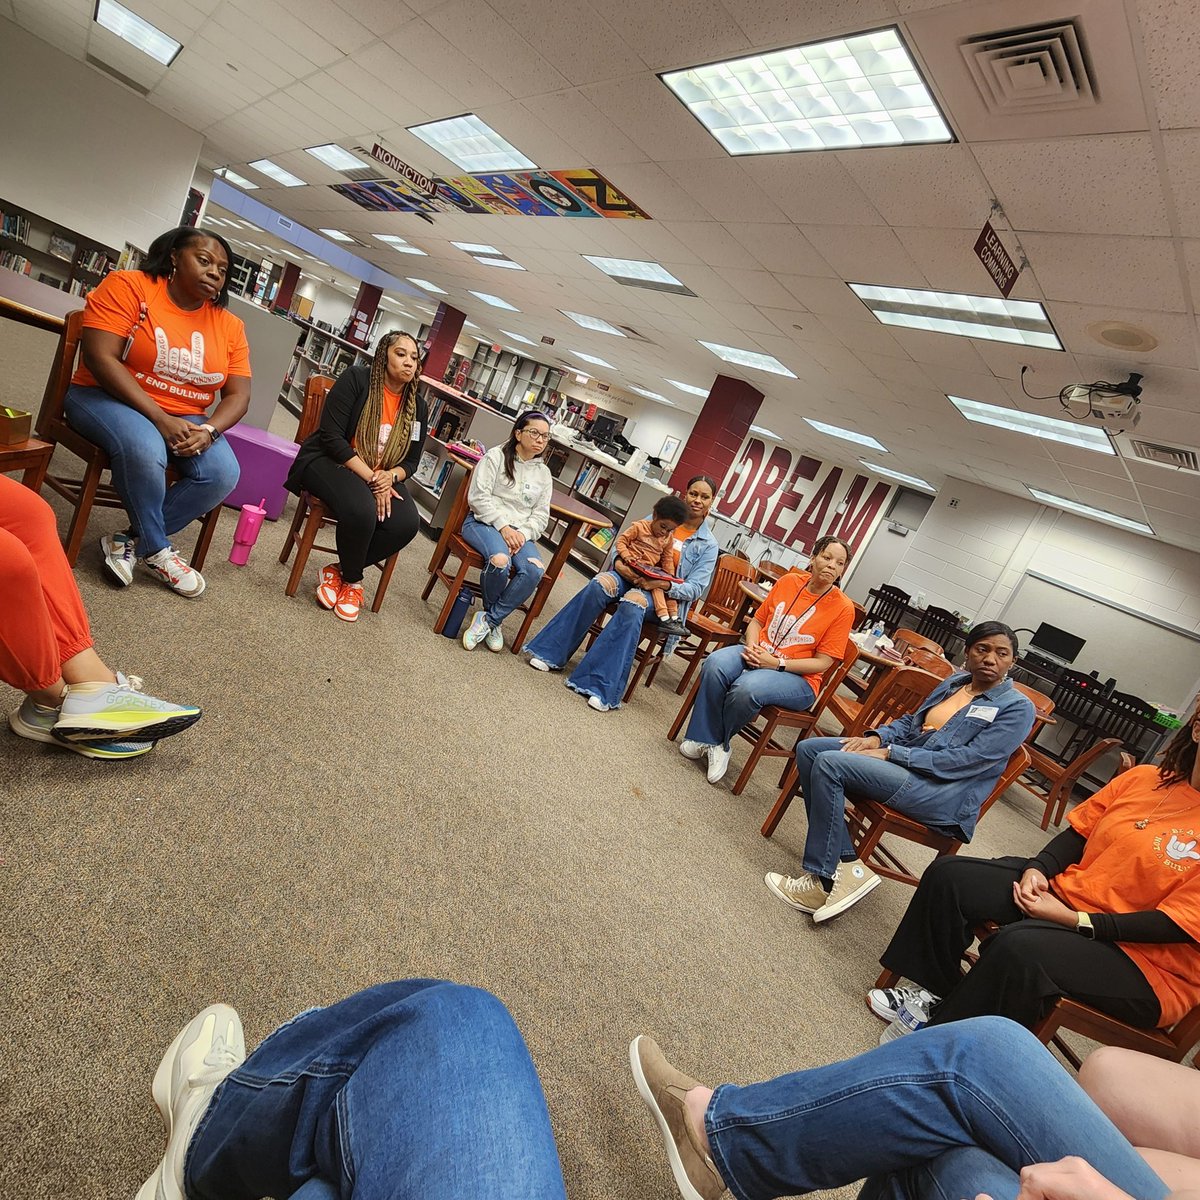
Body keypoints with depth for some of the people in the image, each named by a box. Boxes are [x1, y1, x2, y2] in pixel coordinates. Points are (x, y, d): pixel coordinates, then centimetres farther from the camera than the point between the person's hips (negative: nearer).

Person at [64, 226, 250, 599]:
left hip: (186, 419, 4)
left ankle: (129, 541, -10)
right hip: (109, 399, -4)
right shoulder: (128, 287, -7)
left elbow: (238, 395, 0)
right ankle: (157, 550, -12)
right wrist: (160, 419, -25)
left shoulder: (230, 326, 4)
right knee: (144, 450, -36)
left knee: (223, 473, -24)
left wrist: (207, 431, -21)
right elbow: (100, 358, -16)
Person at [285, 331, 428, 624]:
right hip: (329, 461, -5)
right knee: (362, 509, -37)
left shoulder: (416, 406, 7)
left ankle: (340, 570, -5)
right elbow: (332, 436, -15)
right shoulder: (356, 379, -8)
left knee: (407, 523, -26)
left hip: (382, 477, 5)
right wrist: (371, 478, -23)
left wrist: (389, 476, -15)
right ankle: (353, 579, -7)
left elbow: (411, 460, 9)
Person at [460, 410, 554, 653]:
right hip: (484, 522, -4)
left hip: (520, 532, 4)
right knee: (501, 561, -36)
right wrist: (503, 526, -16)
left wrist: (523, 533, -9)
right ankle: (495, 620, -7)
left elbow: (541, 515, 11)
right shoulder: (496, 456, 2)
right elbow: (478, 497, -7)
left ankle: (489, 619, -16)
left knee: (535, 571, -28)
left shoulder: (544, 473, 16)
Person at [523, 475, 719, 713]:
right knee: (600, 584, -31)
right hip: (631, 574, 3)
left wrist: (665, 584, -19)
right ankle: (551, 653, -24)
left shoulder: (708, 545, 6)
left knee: (633, 603, -37)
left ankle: (602, 686, -41)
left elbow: (696, 588, -2)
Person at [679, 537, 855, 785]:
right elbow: (757, 620, 14)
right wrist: (751, 646, -8)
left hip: (798, 677, -3)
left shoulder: (843, 607, -6)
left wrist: (776, 663, -17)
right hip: (757, 654, 4)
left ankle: (719, 743, -7)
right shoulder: (788, 581, 5)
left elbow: (823, 662, -7)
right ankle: (702, 737, -14)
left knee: (746, 688, -35)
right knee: (715, 665, -30)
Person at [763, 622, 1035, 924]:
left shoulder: (1017, 707, -5)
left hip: (943, 792, -8)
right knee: (808, 749, -9)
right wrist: (877, 737, 1)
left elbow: (966, 760, -16)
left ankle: (821, 882, -16)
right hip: (900, 756, 9)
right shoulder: (955, 681, 17)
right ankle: (848, 866, -11)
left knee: (829, 764, -26)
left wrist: (889, 753, -18)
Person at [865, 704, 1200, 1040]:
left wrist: (1073, 920, -21)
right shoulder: (1143, 777, 3)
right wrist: (1037, 869, -8)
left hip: (1147, 961, -6)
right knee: (949, 875, -5)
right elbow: (1078, 832, 10)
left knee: (1019, 945, -34)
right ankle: (939, 992, 10)